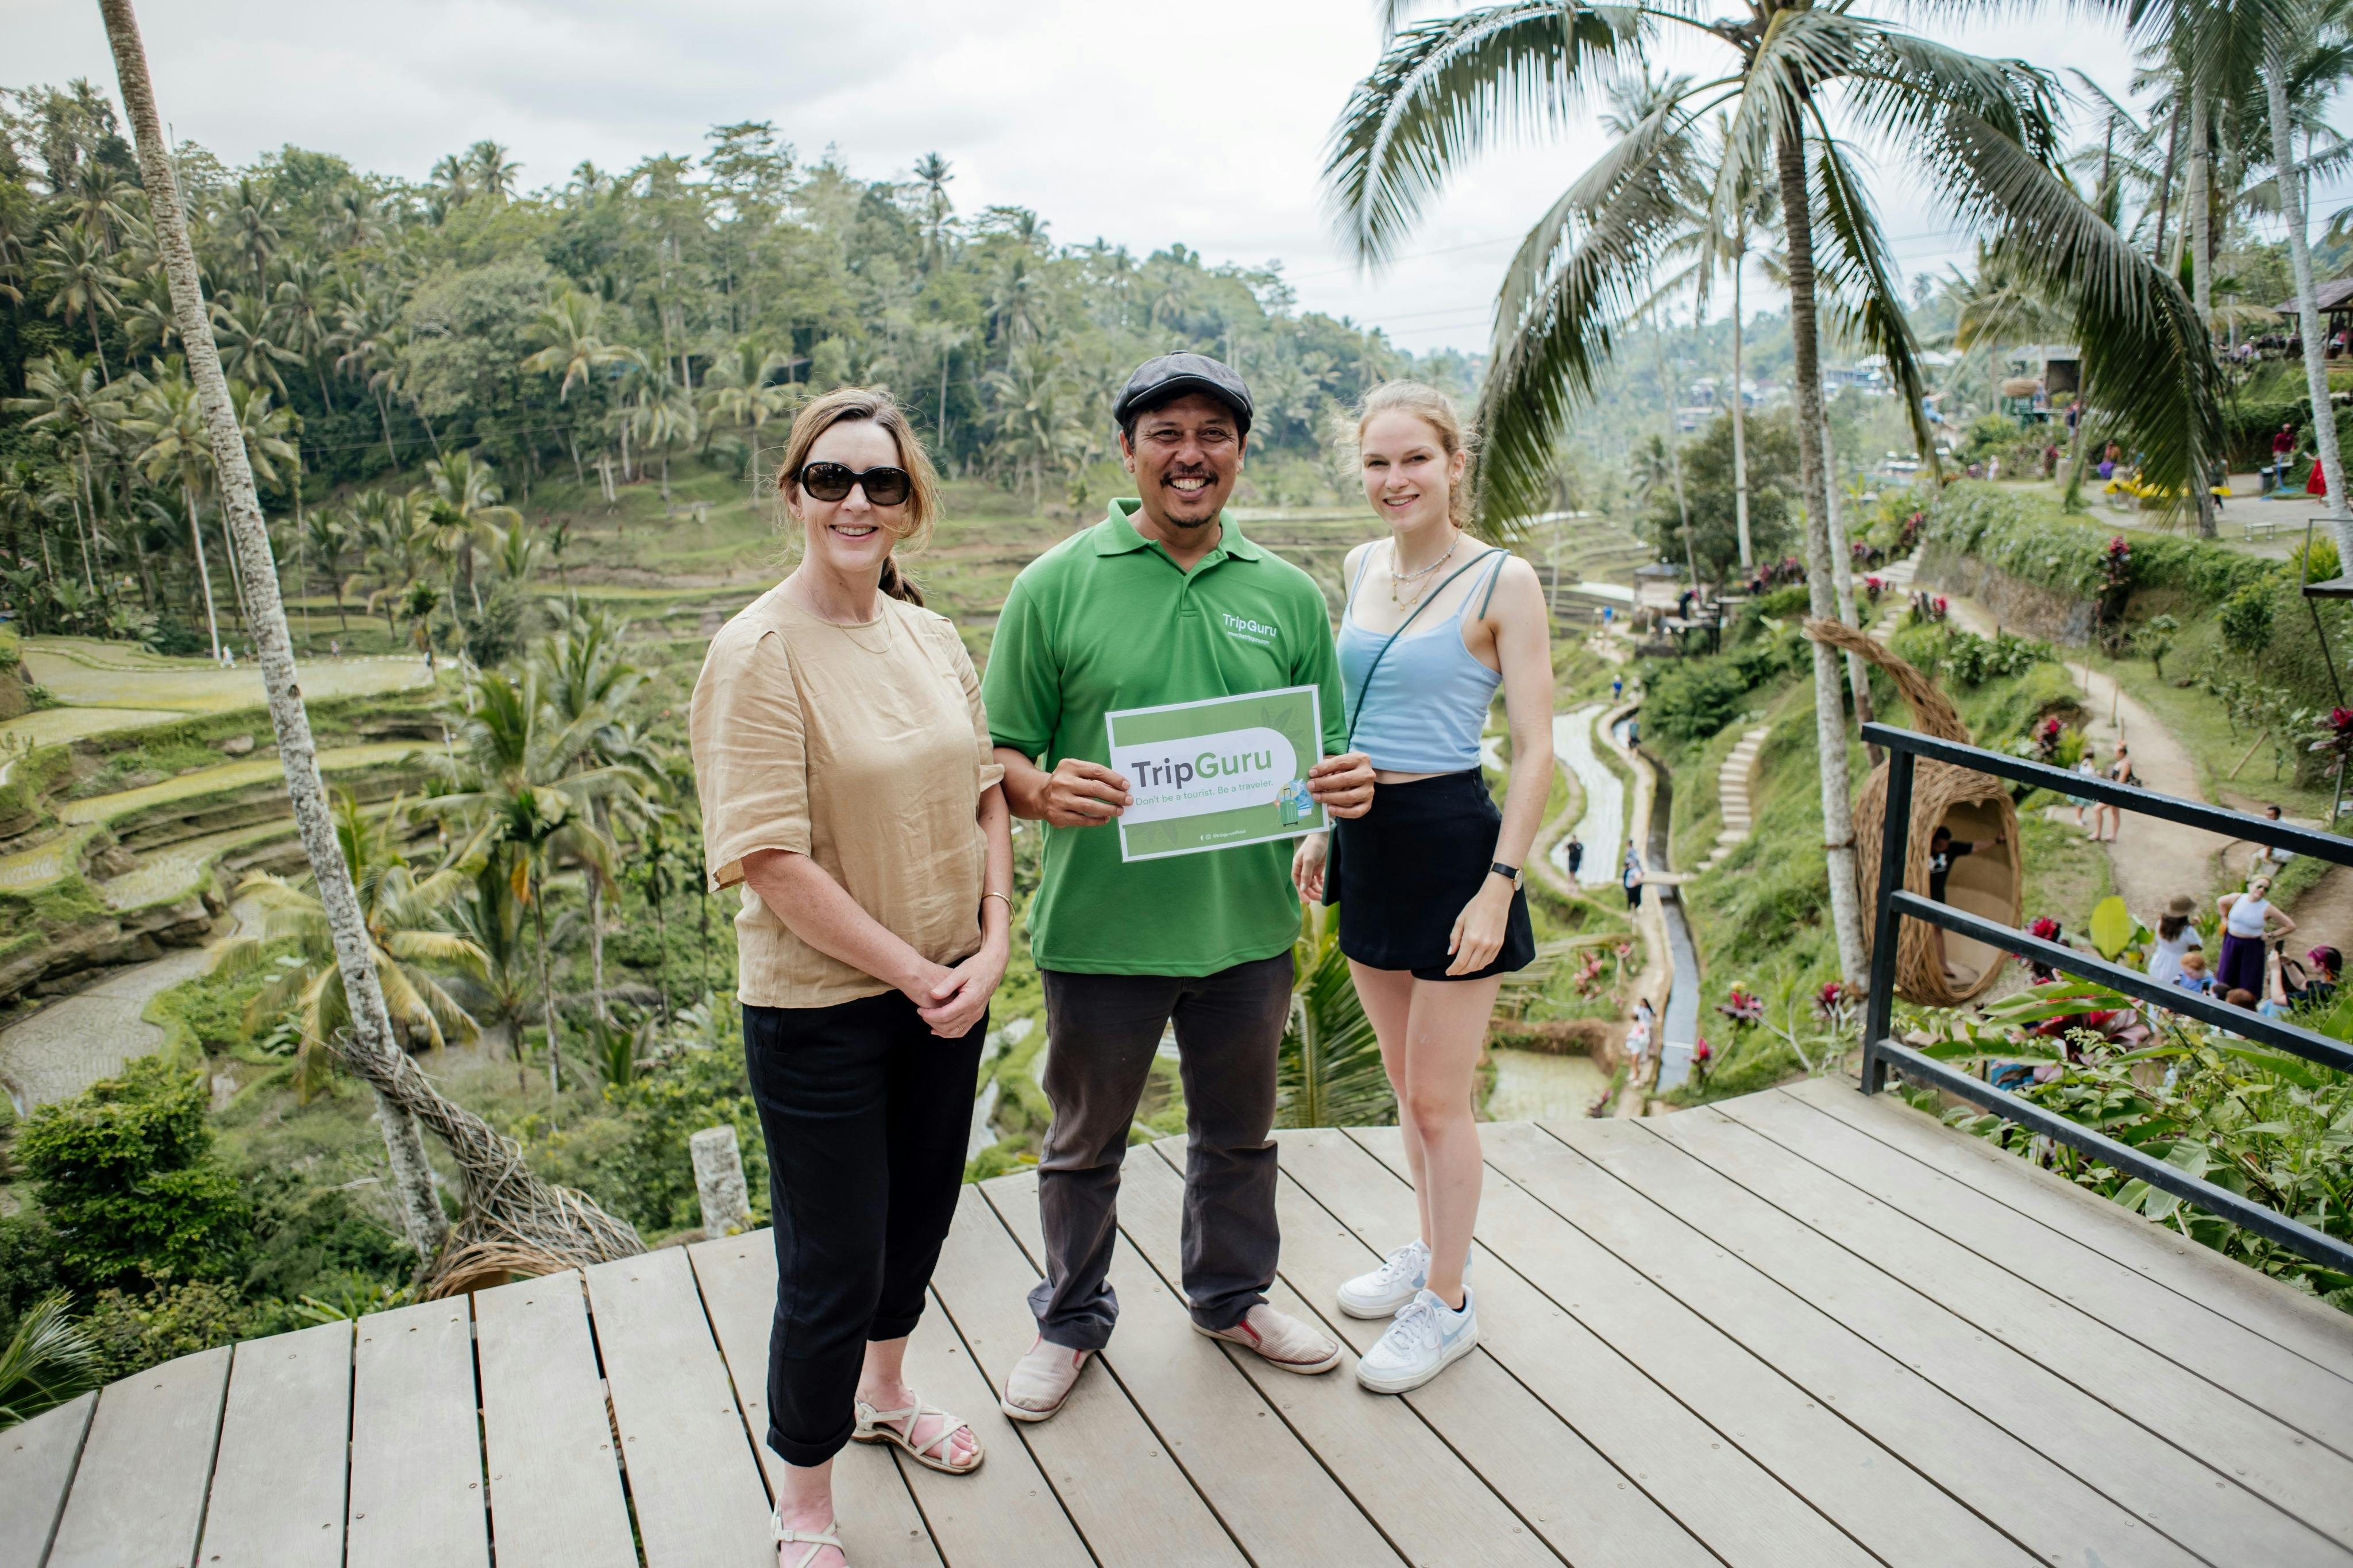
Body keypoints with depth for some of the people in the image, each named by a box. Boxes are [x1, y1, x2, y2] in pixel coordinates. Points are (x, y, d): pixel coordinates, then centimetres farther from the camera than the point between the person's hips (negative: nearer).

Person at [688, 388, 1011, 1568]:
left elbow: (985, 795, 7)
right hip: (820, 1008, -6)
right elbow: (773, 861, -21)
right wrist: (914, 973, -16)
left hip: (946, 990, 7)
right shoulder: (759, 652, -17)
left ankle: (884, 1394, 51)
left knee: (919, 1215, 23)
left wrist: (991, 946, -5)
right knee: (832, 1269, 4)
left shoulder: (930, 636, 3)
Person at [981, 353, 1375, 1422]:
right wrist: (1043, 792, -27)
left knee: (1238, 1133, 22)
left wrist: (1347, 785, -14)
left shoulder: (1289, 596, 4)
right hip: (1102, 926, -2)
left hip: (1248, 924, 3)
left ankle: (1232, 1294, 47)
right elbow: (1001, 754, -5)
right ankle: (1072, 1318, 41)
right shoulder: (1056, 586, -5)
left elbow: (1324, 757, 9)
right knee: (1086, 1141, 17)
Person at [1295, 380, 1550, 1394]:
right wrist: (1320, 828, 15)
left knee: (1439, 1096, 4)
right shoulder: (1362, 567, 8)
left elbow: (1535, 751, -12)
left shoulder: (1503, 583, -11)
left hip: (1451, 839, -6)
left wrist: (1499, 885, -16)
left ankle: (1448, 1304, 23)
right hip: (1367, 841, 7)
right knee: (1404, 1080, 19)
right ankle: (1432, 1252, 40)